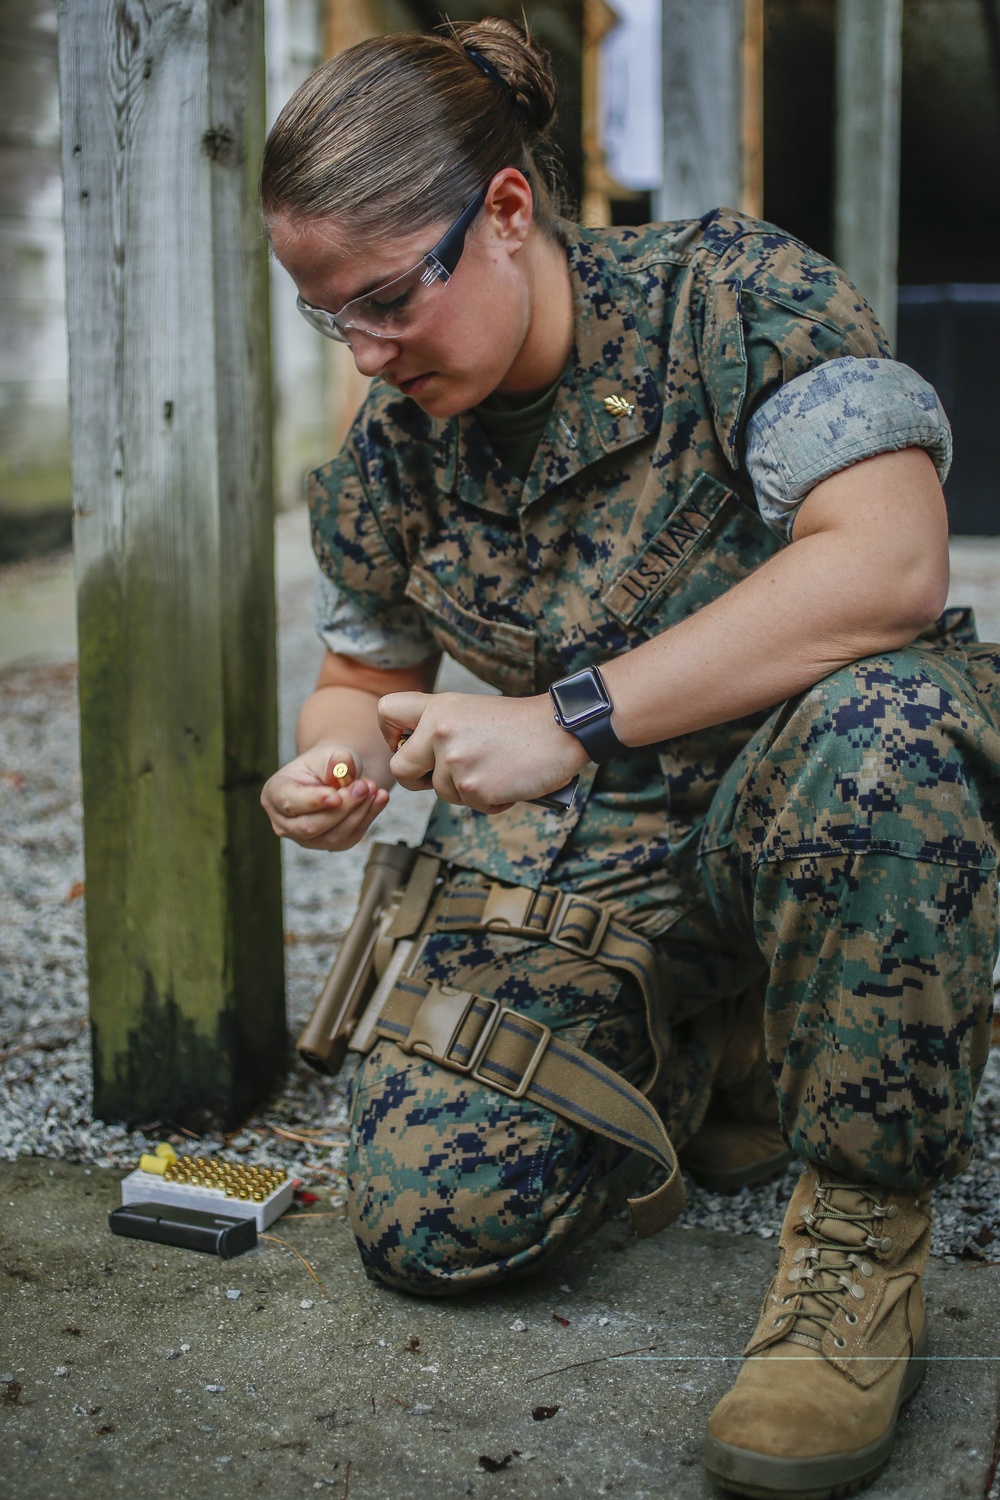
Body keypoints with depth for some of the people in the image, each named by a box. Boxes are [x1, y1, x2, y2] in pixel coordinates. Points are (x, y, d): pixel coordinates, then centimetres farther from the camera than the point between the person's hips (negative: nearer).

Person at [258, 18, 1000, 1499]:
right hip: (581, 861, 5)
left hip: (795, 807, -4)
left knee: (880, 724, -41)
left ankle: (864, 1240, -20)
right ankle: (689, 1064, 19)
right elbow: (367, 679, 16)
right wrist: (339, 759, -10)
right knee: (427, 1224, -13)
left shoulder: (731, 291, -15)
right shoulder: (388, 454, 1)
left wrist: (570, 717, -32)